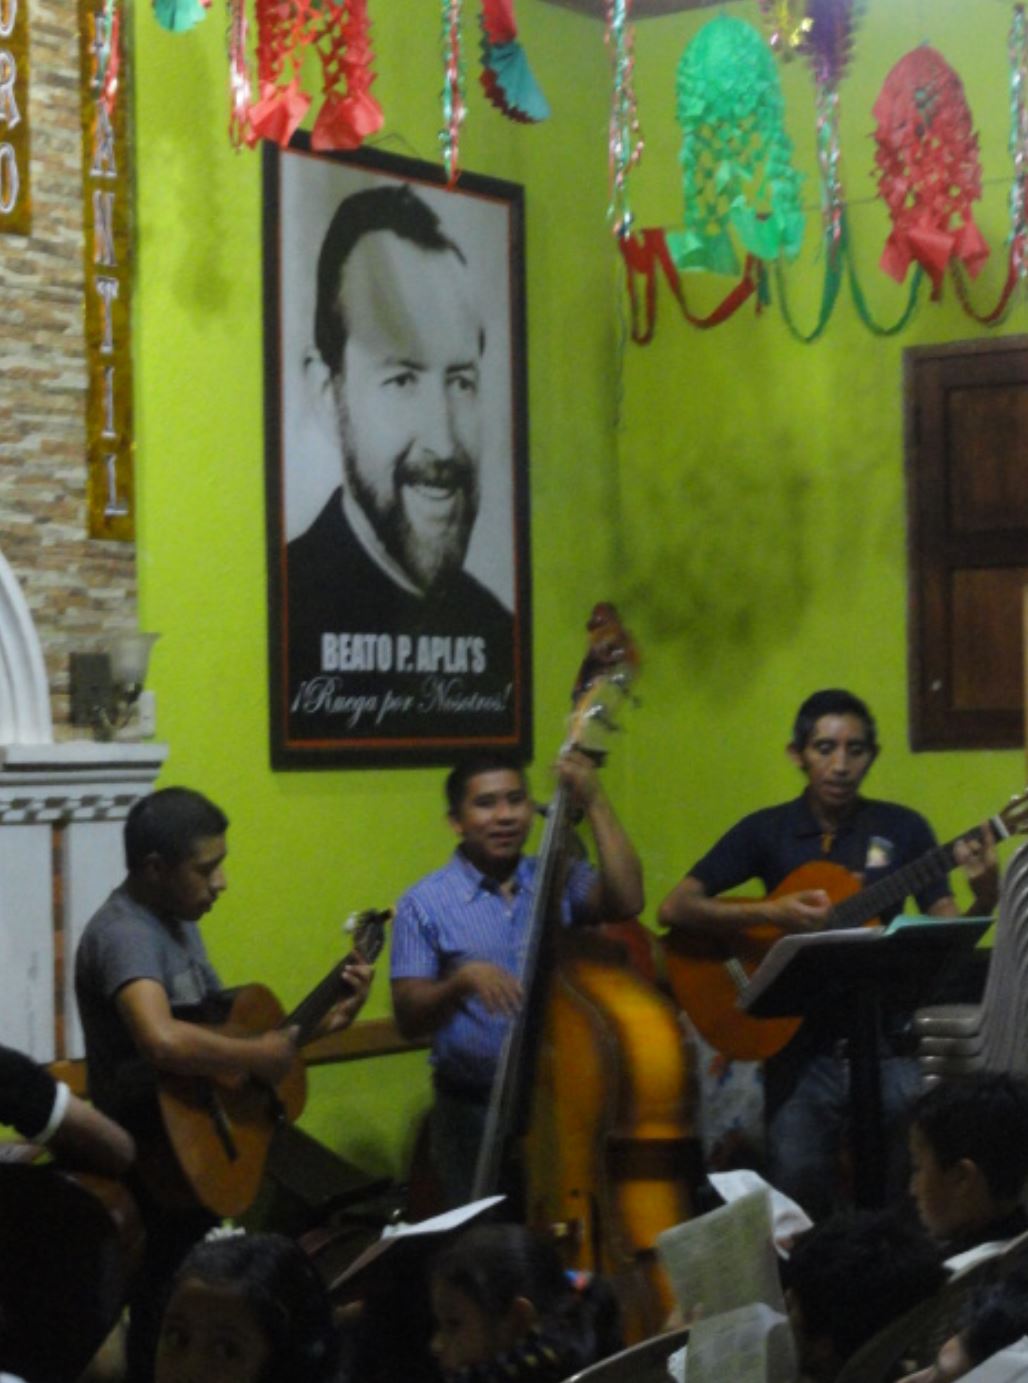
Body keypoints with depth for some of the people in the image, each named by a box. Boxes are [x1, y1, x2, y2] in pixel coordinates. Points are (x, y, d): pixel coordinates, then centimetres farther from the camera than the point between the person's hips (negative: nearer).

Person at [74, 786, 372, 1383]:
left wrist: (322, 1023, 9)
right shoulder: (124, 932, -21)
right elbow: (163, 1041, -38)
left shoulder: (177, 920, 11)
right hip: (164, 1159, -9)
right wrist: (258, 1056, -24)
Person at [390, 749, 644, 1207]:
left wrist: (595, 803, -12)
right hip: (473, 1112, -1)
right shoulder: (424, 905, -1)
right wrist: (461, 981, -26)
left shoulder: (560, 880, 5)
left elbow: (626, 900, -14)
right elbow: (409, 1019, -7)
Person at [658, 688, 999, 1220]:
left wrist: (985, 898, -18)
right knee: (798, 1195, -11)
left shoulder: (903, 829, 5)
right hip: (801, 1051, 0)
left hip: (887, 1048, 0)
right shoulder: (766, 831, 4)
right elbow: (675, 908, -2)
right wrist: (769, 912, -15)